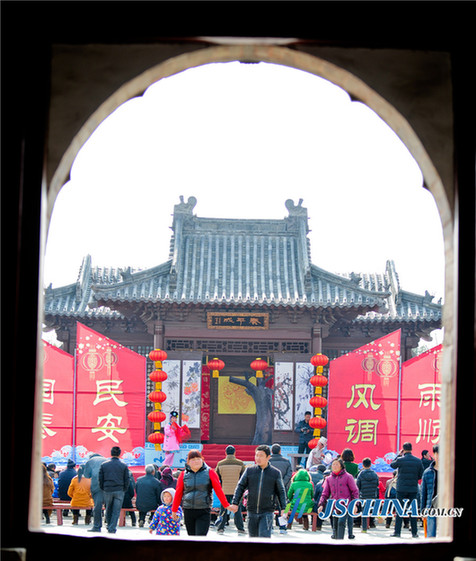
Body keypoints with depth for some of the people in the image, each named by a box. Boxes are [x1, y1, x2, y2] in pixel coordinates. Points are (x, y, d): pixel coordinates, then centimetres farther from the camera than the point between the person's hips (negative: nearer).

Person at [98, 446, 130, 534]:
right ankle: (112, 528, -3)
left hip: (107, 490, 1)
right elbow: (127, 480, 0)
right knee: (116, 511, 1)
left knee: (108, 510, 15)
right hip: (119, 490, -1)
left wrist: (103, 489, 12)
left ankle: (109, 526, 22)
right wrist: (124, 490, 10)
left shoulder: (104, 465, 3)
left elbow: (100, 479, 3)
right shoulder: (124, 466, 0)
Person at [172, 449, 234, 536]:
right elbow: (178, 493, 12)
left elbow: (219, 490, 3)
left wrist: (226, 505, 1)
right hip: (188, 511, 3)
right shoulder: (184, 474, 6)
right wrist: (174, 510, 15)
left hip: (204, 511, -3)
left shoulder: (210, 473, 2)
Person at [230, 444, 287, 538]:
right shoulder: (249, 470, 3)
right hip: (252, 511, 3)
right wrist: (235, 503, -3)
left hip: (267, 512, -3)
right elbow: (240, 487, 6)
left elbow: (281, 492, 6)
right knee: (253, 536, 12)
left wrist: (283, 508, -1)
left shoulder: (275, 473, 0)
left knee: (264, 537, -13)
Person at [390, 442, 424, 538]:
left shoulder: (400, 460, -9)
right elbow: (421, 475, 4)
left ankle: (397, 532, 1)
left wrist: (399, 455, 17)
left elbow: (392, 465, 12)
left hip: (401, 489, -2)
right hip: (413, 489, 2)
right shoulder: (418, 461, 0)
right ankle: (414, 532, 8)